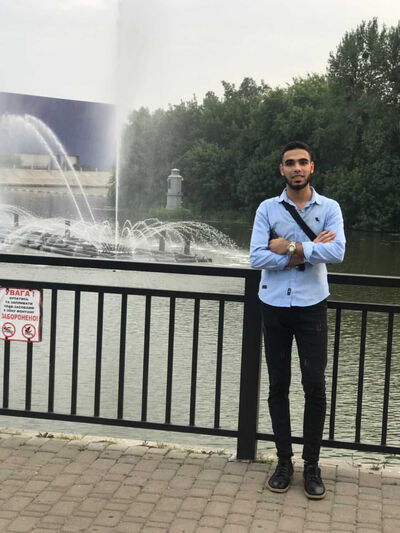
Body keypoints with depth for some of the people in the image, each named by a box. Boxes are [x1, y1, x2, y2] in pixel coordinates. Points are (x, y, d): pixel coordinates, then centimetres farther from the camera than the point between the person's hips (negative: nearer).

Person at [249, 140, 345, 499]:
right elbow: (256, 258, -11)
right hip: (275, 306, 1)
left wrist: (290, 247, -17)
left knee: (315, 386, 0)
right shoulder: (267, 209, 1)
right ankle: (284, 461, 18)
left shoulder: (329, 208, 0)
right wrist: (309, 251, -14)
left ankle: (312, 466, 12)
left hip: (311, 306, -1)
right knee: (279, 385, 7)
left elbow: (337, 252, -17)